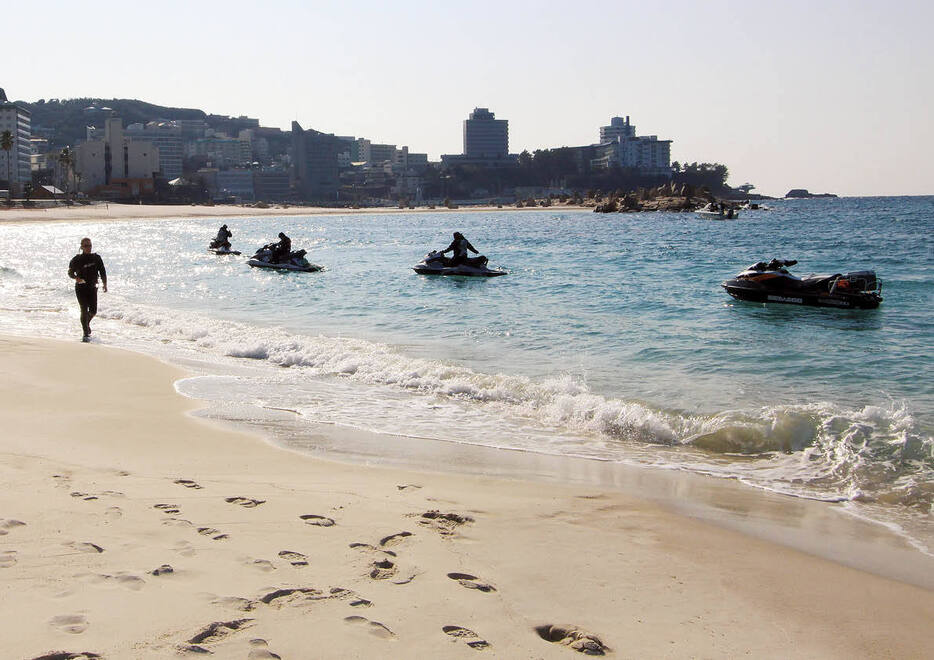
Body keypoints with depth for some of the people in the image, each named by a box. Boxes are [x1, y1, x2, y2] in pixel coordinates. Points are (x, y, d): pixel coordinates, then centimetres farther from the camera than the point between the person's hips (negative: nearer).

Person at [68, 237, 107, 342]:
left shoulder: (96, 258, 4)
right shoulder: (76, 259, -3)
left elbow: (102, 272, 8)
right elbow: (70, 272, 3)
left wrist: (105, 284, 0)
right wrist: (76, 278, -18)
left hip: (92, 287, 3)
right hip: (81, 287, -3)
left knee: (93, 311, 4)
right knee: (84, 310, -11)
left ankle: (86, 323, 38)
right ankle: (86, 334, -8)